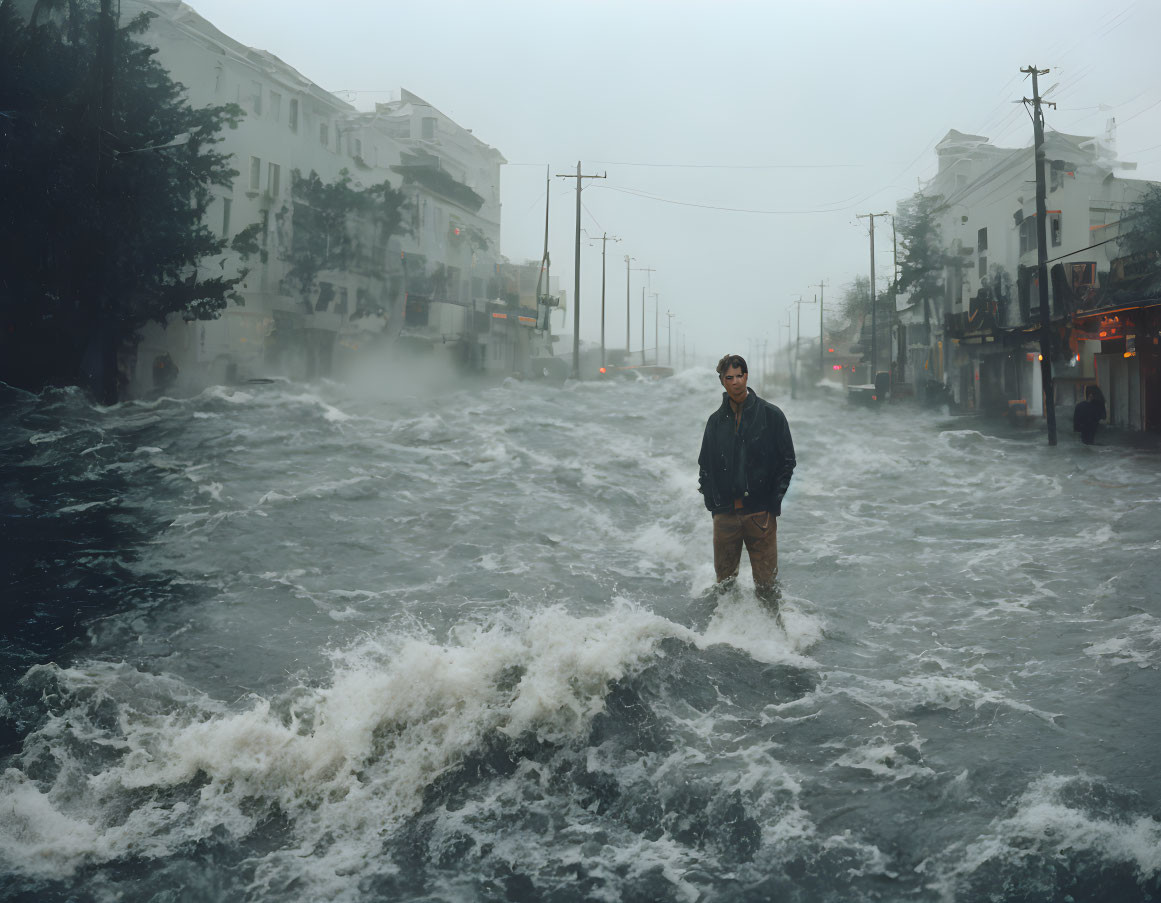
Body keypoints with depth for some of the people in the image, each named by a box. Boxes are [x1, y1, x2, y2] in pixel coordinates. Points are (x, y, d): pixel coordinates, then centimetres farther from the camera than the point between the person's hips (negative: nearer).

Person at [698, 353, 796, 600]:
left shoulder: (771, 415, 2)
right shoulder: (716, 420, 11)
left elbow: (787, 460, 3)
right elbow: (705, 465, 16)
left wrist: (774, 500, -5)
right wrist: (711, 501, 5)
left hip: (760, 512, -3)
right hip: (725, 512, 3)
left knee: (767, 580, -2)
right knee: (724, 578, 9)